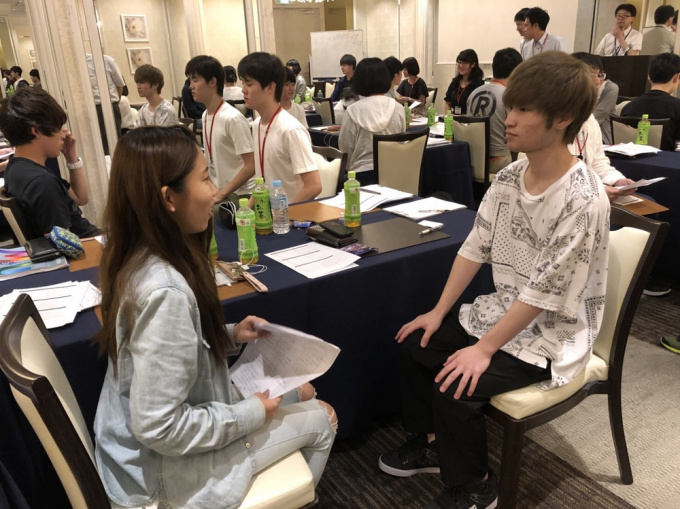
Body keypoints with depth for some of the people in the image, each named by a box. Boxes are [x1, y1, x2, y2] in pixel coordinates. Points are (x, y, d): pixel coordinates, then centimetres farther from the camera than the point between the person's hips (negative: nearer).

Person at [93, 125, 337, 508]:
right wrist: (251, 414, -19)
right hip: (169, 466, -8)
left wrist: (231, 336, 0)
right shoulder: (165, 291, -35)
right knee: (321, 419, 10)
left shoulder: (140, 260, -6)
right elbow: (159, 428, -31)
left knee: (301, 392, 21)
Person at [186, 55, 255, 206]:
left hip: (239, 195, -7)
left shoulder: (233, 118, -19)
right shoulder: (205, 115, 6)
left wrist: (221, 194, -17)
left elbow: (251, 166, -20)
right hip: (217, 191, 7)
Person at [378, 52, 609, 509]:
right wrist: (439, 312, -1)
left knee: (453, 385, -20)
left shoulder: (583, 200, -26)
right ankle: (433, 442, 24)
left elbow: (545, 294, -25)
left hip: (551, 334, -7)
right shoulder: (509, 177, -3)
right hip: (503, 310, 8)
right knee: (413, 345, 3)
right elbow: (475, 248, 1)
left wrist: (484, 349, -22)